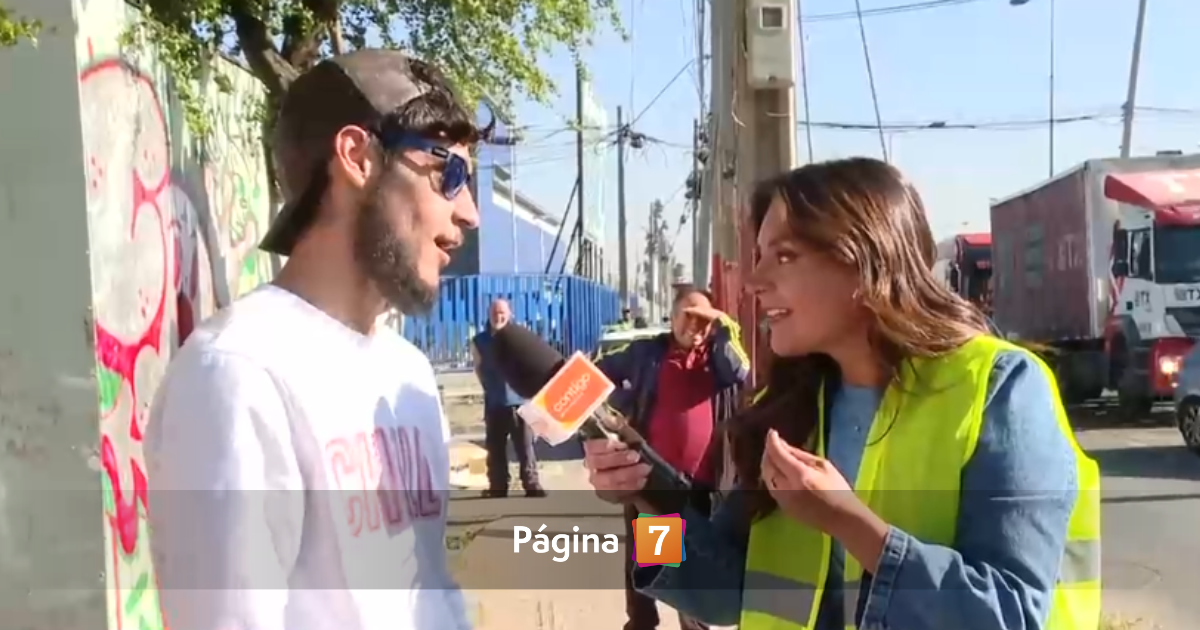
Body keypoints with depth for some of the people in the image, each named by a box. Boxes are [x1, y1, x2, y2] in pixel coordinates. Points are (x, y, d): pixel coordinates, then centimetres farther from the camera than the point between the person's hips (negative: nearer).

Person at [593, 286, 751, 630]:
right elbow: (599, 371, 12)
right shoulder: (647, 352, 6)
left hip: (698, 480, 1)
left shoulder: (716, 354, 10)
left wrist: (725, 328, -8)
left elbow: (741, 373, -9)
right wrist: (623, 403, 0)